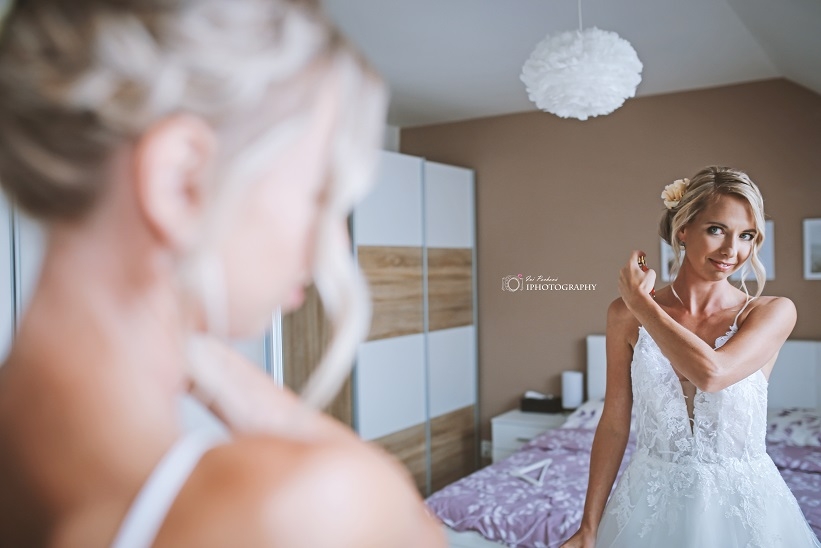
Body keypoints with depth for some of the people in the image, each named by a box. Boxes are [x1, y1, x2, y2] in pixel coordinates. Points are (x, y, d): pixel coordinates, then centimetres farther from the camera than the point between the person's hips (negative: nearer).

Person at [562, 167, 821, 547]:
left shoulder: (774, 312, -9)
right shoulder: (626, 315, -7)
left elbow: (711, 373, -28)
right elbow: (614, 424, -3)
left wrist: (641, 302, -16)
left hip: (742, 503, 0)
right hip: (651, 502, 1)